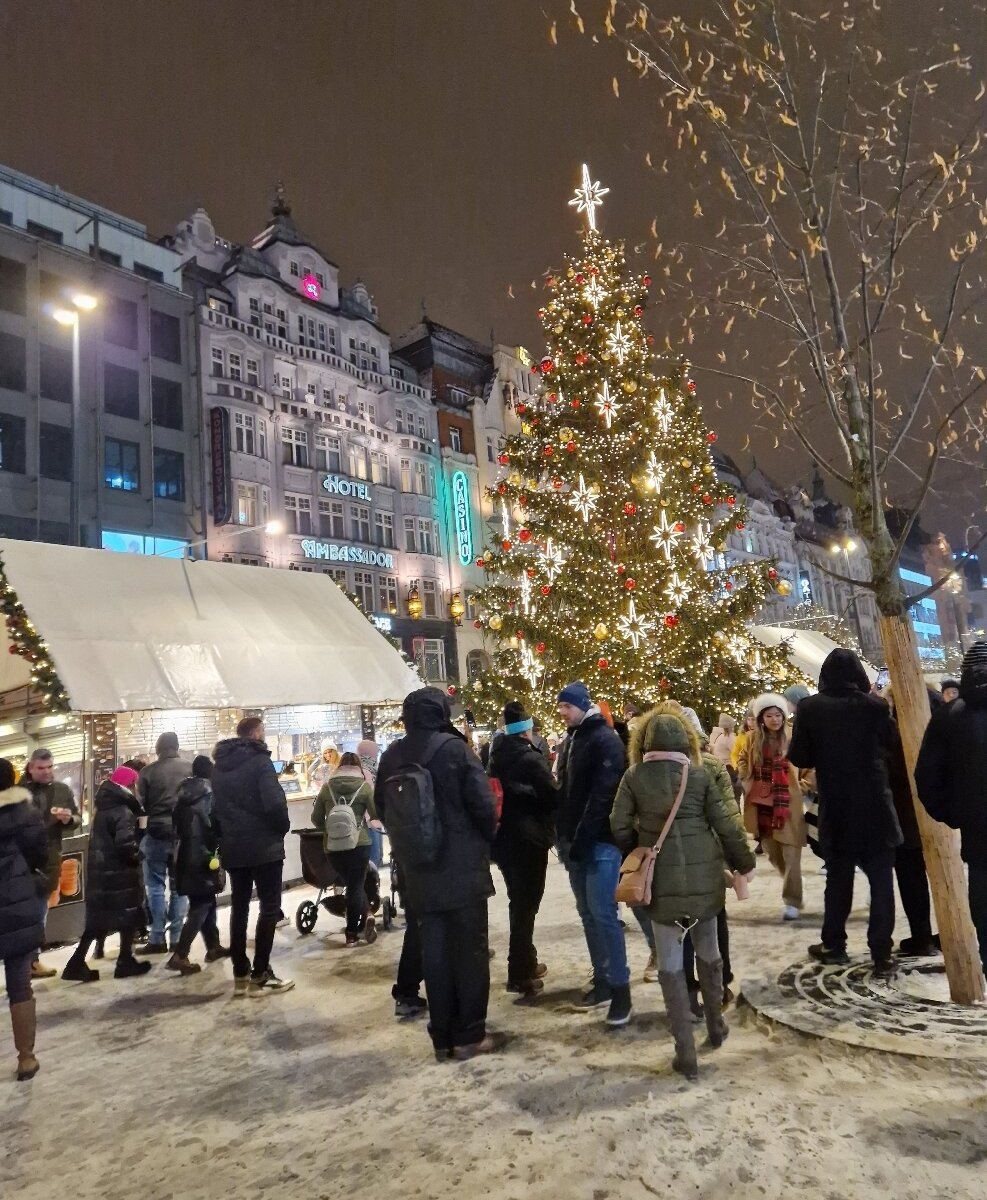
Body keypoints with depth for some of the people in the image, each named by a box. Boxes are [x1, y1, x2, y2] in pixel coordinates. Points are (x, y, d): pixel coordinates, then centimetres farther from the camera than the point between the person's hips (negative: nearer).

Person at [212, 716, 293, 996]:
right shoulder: (259, 761, -12)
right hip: (264, 845, -7)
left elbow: (213, 806, 12)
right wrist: (283, 828, -6)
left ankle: (240, 975, 15)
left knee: (239, 907, 13)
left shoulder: (218, 766, 11)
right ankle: (260, 975, 0)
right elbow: (274, 803, -22)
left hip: (232, 847, 7)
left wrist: (224, 836, 16)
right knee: (270, 906, 0)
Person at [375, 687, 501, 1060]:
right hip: (462, 867, -4)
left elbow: (382, 807, 10)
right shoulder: (453, 748, -12)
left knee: (434, 952, 12)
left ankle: (443, 1037, 19)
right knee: (470, 950, 7)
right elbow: (483, 803, -13)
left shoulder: (391, 757, 3)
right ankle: (469, 1035, 14)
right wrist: (487, 841, 5)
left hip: (417, 871, 5)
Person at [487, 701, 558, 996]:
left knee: (518, 902, 19)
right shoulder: (532, 758, -14)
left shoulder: (496, 758, 6)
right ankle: (520, 974, 4)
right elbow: (553, 798, -14)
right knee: (526, 905, 0)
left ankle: (525, 962, 31)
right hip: (528, 840, -7)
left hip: (504, 838, 7)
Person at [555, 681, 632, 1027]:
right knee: (588, 914, 13)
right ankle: (602, 981, 23)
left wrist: (582, 839, -21)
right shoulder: (570, 740, 14)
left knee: (603, 914, -6)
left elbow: (602, 794, -19)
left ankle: (620, 988, 4)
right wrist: (564, 836, 9)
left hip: (600, 842, -8)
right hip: (576, 842, 8)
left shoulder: (605, 739, -12)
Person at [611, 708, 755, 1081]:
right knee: (708, 953, 22)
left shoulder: (634, 776, -4)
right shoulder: (700, 773, -3)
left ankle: (686, 1054, 10)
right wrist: (744, 862, 13)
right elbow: (726, 824, -2)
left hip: (662, 881, -1)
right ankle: (716, 1025, 39)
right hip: (703, 877, 2)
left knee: (670, 965, 7)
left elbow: (619, 828, -3)